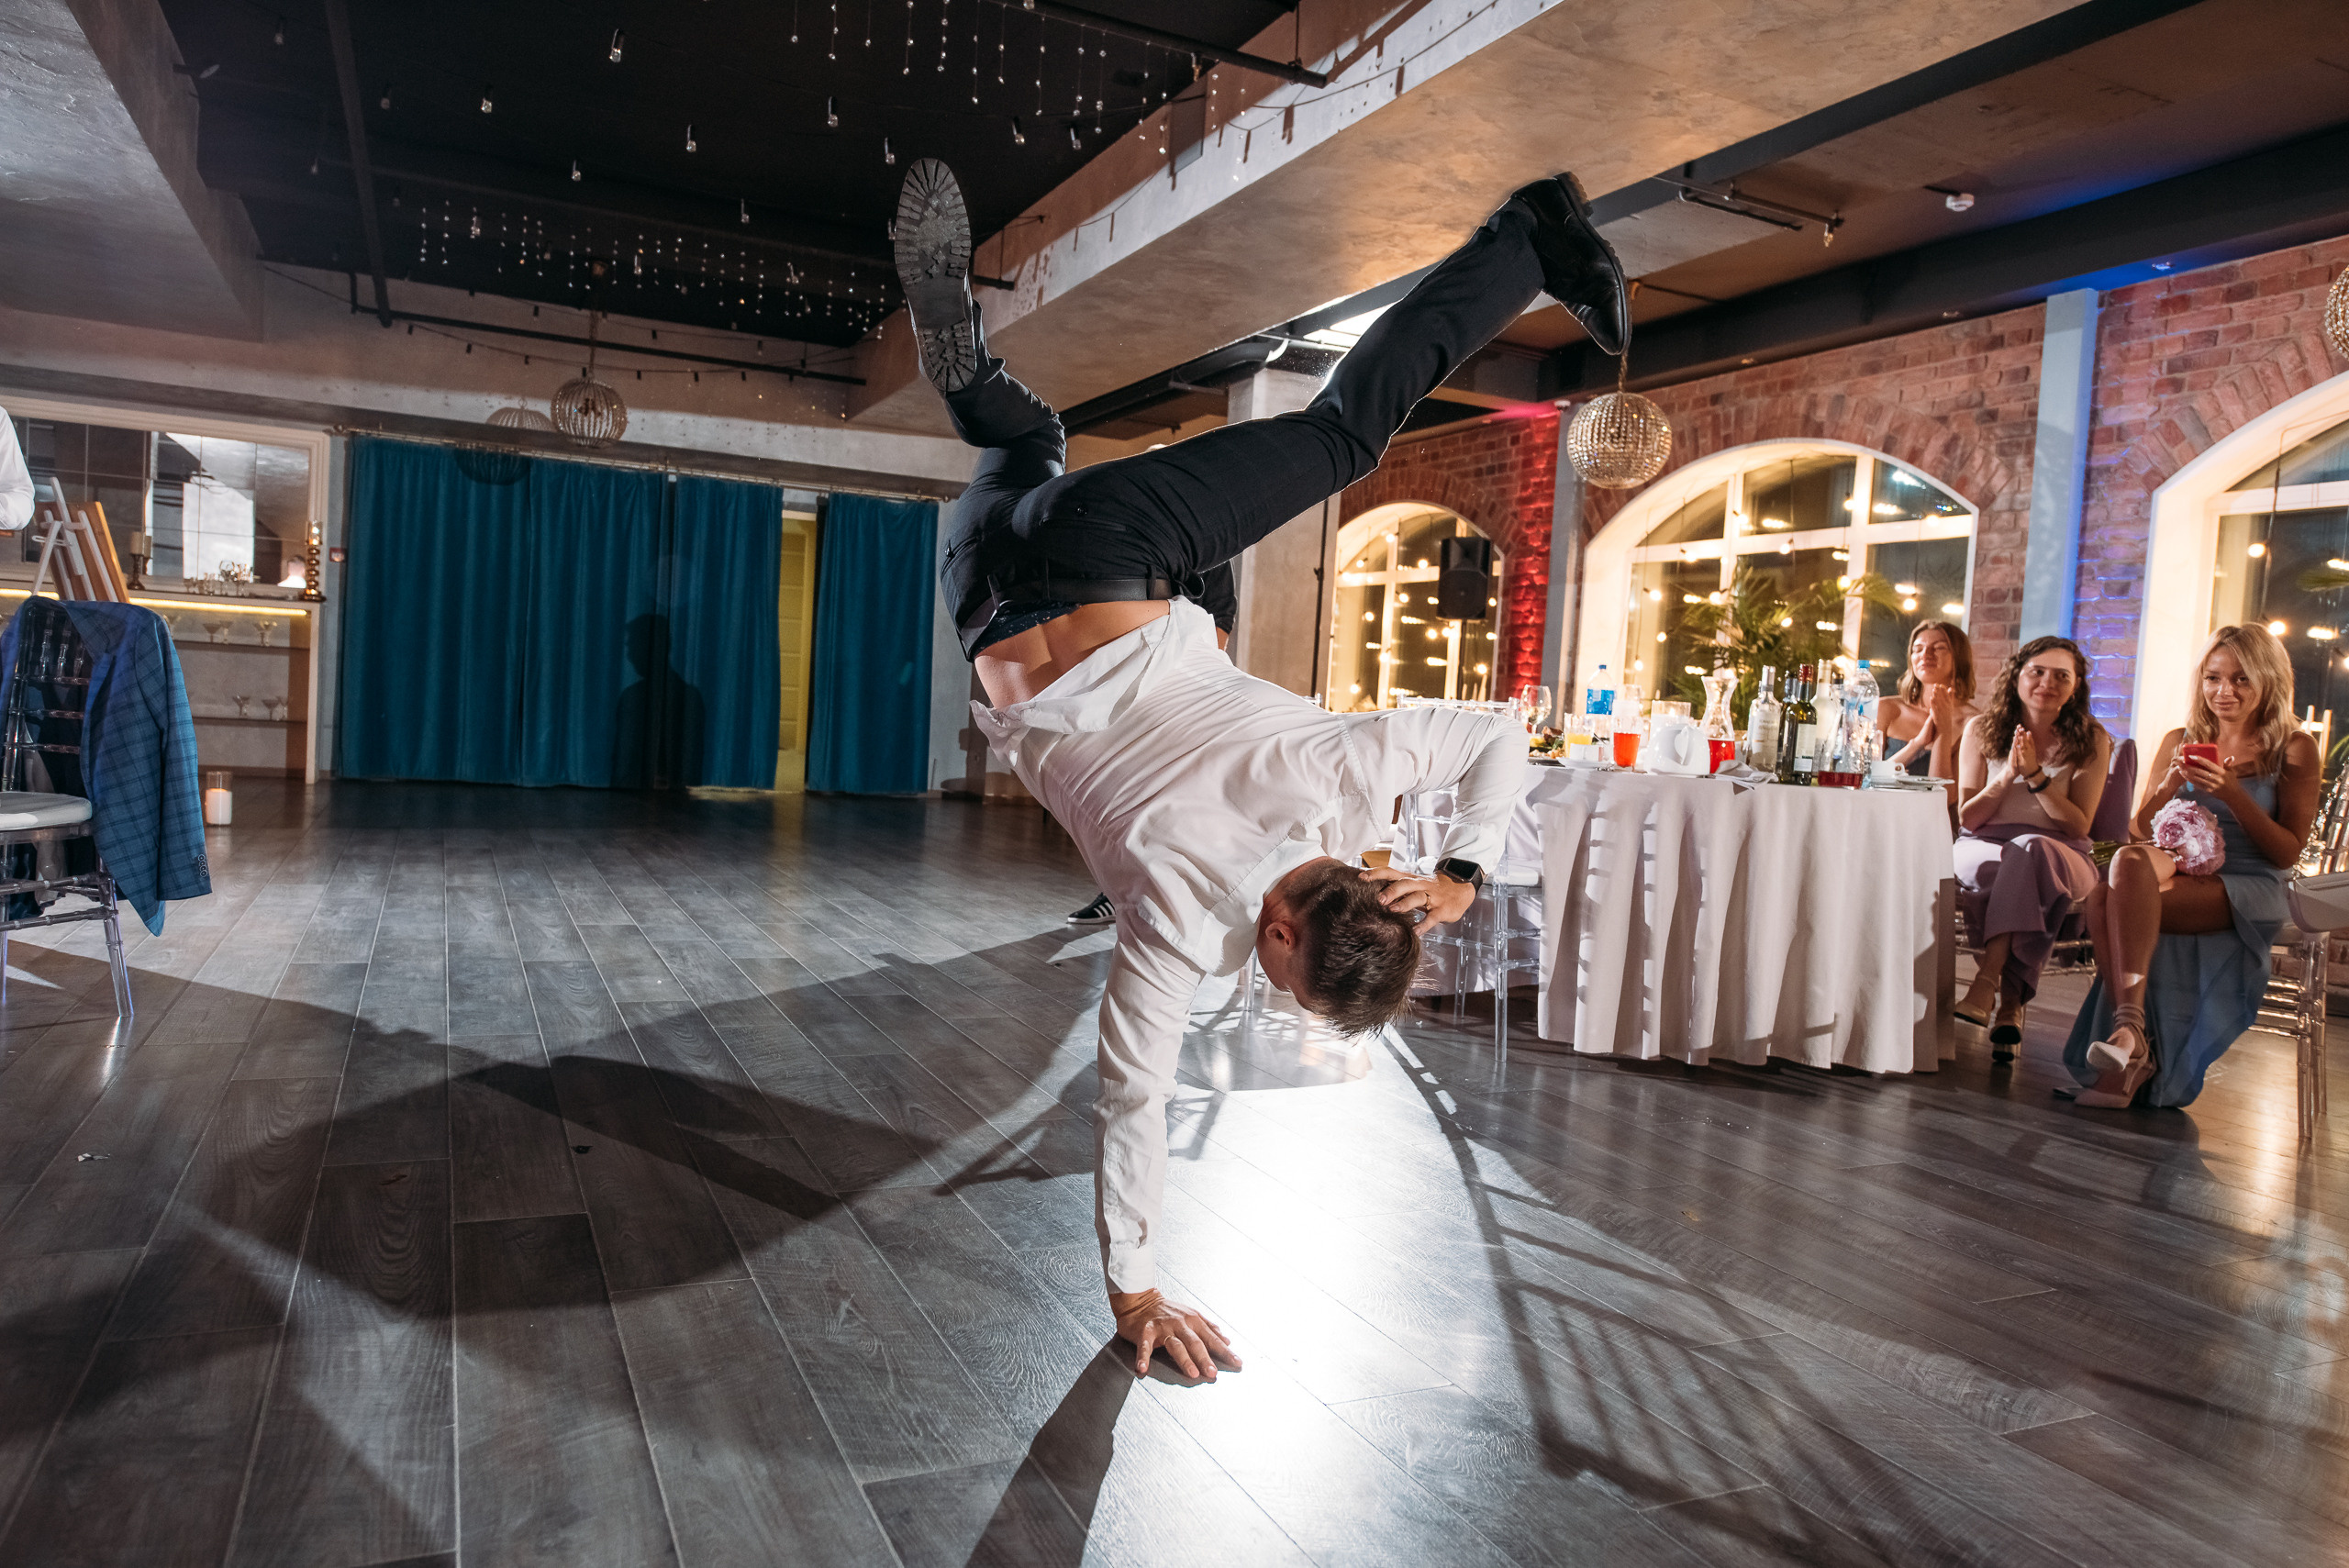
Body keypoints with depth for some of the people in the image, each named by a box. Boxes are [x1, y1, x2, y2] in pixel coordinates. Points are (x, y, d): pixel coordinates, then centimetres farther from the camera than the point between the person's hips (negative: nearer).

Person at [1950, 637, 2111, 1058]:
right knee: (1996, 862, -38)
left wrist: (2035, 775, -13)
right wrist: (2008, 775, -9)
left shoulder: (2091, 740, 7)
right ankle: (2010, 1002, -39)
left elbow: (2078, 824, 0)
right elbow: (1967, 819, 6)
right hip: (1983, 849, 1)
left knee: (2031, 849, -39)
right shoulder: (1981, 731, 10)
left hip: (2060, 856, -1)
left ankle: (1987, 982, -47)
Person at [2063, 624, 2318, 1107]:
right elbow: (2140, 830, 16)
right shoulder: (2180, 741, 18)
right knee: (2130, 860, -36)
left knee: (2112, 903, -34)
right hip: (2177, 874, 4)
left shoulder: (2295, 749, 7)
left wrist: (2232, 793, -13)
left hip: (2248, 891, -4)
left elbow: (2289, 853, 0)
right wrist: (2169, 785, -4)